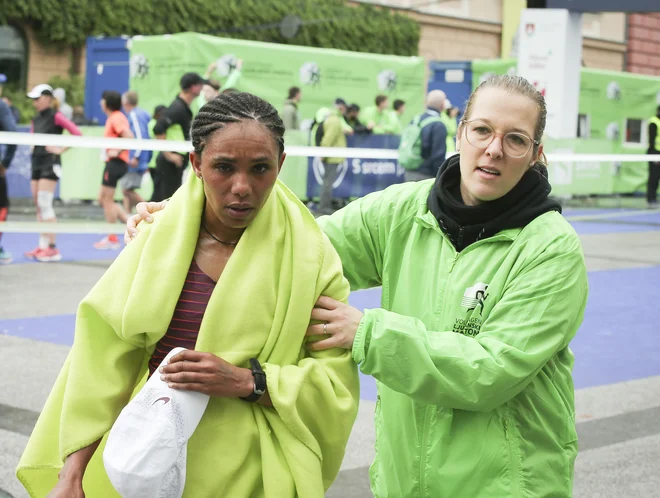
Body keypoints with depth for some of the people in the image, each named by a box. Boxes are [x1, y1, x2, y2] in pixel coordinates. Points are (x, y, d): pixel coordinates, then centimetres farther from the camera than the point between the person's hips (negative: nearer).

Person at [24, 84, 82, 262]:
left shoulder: (55, 116, -8)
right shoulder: (36, 119, 13)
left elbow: (77, 134, -16)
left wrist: (61, 149, -13)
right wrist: (33, 147, 5)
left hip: (50, 163, -8)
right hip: (37, 163, 8)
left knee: (44, 204, -12)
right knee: (38, 205, 7)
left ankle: (52, 248, -10)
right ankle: (42, 246, 11)